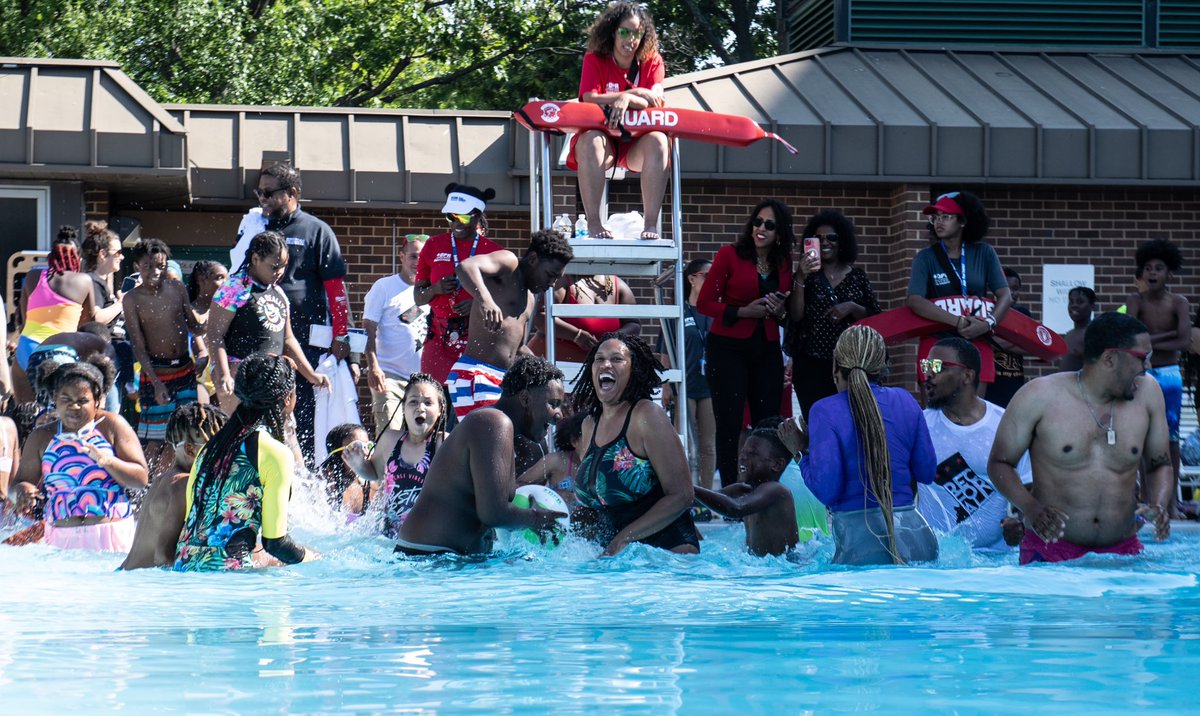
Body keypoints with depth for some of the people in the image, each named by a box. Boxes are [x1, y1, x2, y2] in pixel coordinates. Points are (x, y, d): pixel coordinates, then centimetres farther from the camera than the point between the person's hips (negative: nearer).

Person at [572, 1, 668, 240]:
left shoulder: (652, 61, 2)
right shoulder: (594, 60, -1)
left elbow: (656, 103, -12)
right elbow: (590, 99, -16)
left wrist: (625, 98, -31)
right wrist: (635, 94, -18)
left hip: (637, 142, 1)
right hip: (603, 135, -1)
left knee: (658, 140, -32)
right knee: (591, 140, -36)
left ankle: (651, 224, -39)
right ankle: (594, 224, -41)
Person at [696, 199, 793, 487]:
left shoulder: (784, 265, 11)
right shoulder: (730, 255, -3)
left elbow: (791, 317, 20)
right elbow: (705, 303, -5)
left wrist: (780, 312, -3)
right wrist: (742, 312, -16)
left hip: (767, 352, 4)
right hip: (728, 349, -4)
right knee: (729, 425, -5)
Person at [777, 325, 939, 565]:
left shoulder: (825, 412, -3)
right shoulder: (904, 401, 10)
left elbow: (826, 490, -9)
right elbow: (927, 473, 13)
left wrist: (803, 453, 7)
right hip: (917, 535, 4)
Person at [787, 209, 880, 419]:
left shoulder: (857, 277, 10)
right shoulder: (806, 275, 5)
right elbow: (795, 315, -6)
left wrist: (852, 308, -9)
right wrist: (800, 279, -17)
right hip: (811, 364, -1)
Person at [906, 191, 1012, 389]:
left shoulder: (984, 253, 8)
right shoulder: (926, 257, 3)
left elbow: (1005, 295, 4)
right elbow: (914, 300, -11)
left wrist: (987, 324, -16)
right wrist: (958, 321, -20)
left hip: (977, 344, 1)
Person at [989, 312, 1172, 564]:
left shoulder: (1147, 393, 7)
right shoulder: (1039, 397, -4)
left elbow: (1160, 465, 18)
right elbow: (999, 463, 2)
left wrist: (1158, 507, -4)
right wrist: (1031, 509, -16)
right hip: (1050, 550, -3)